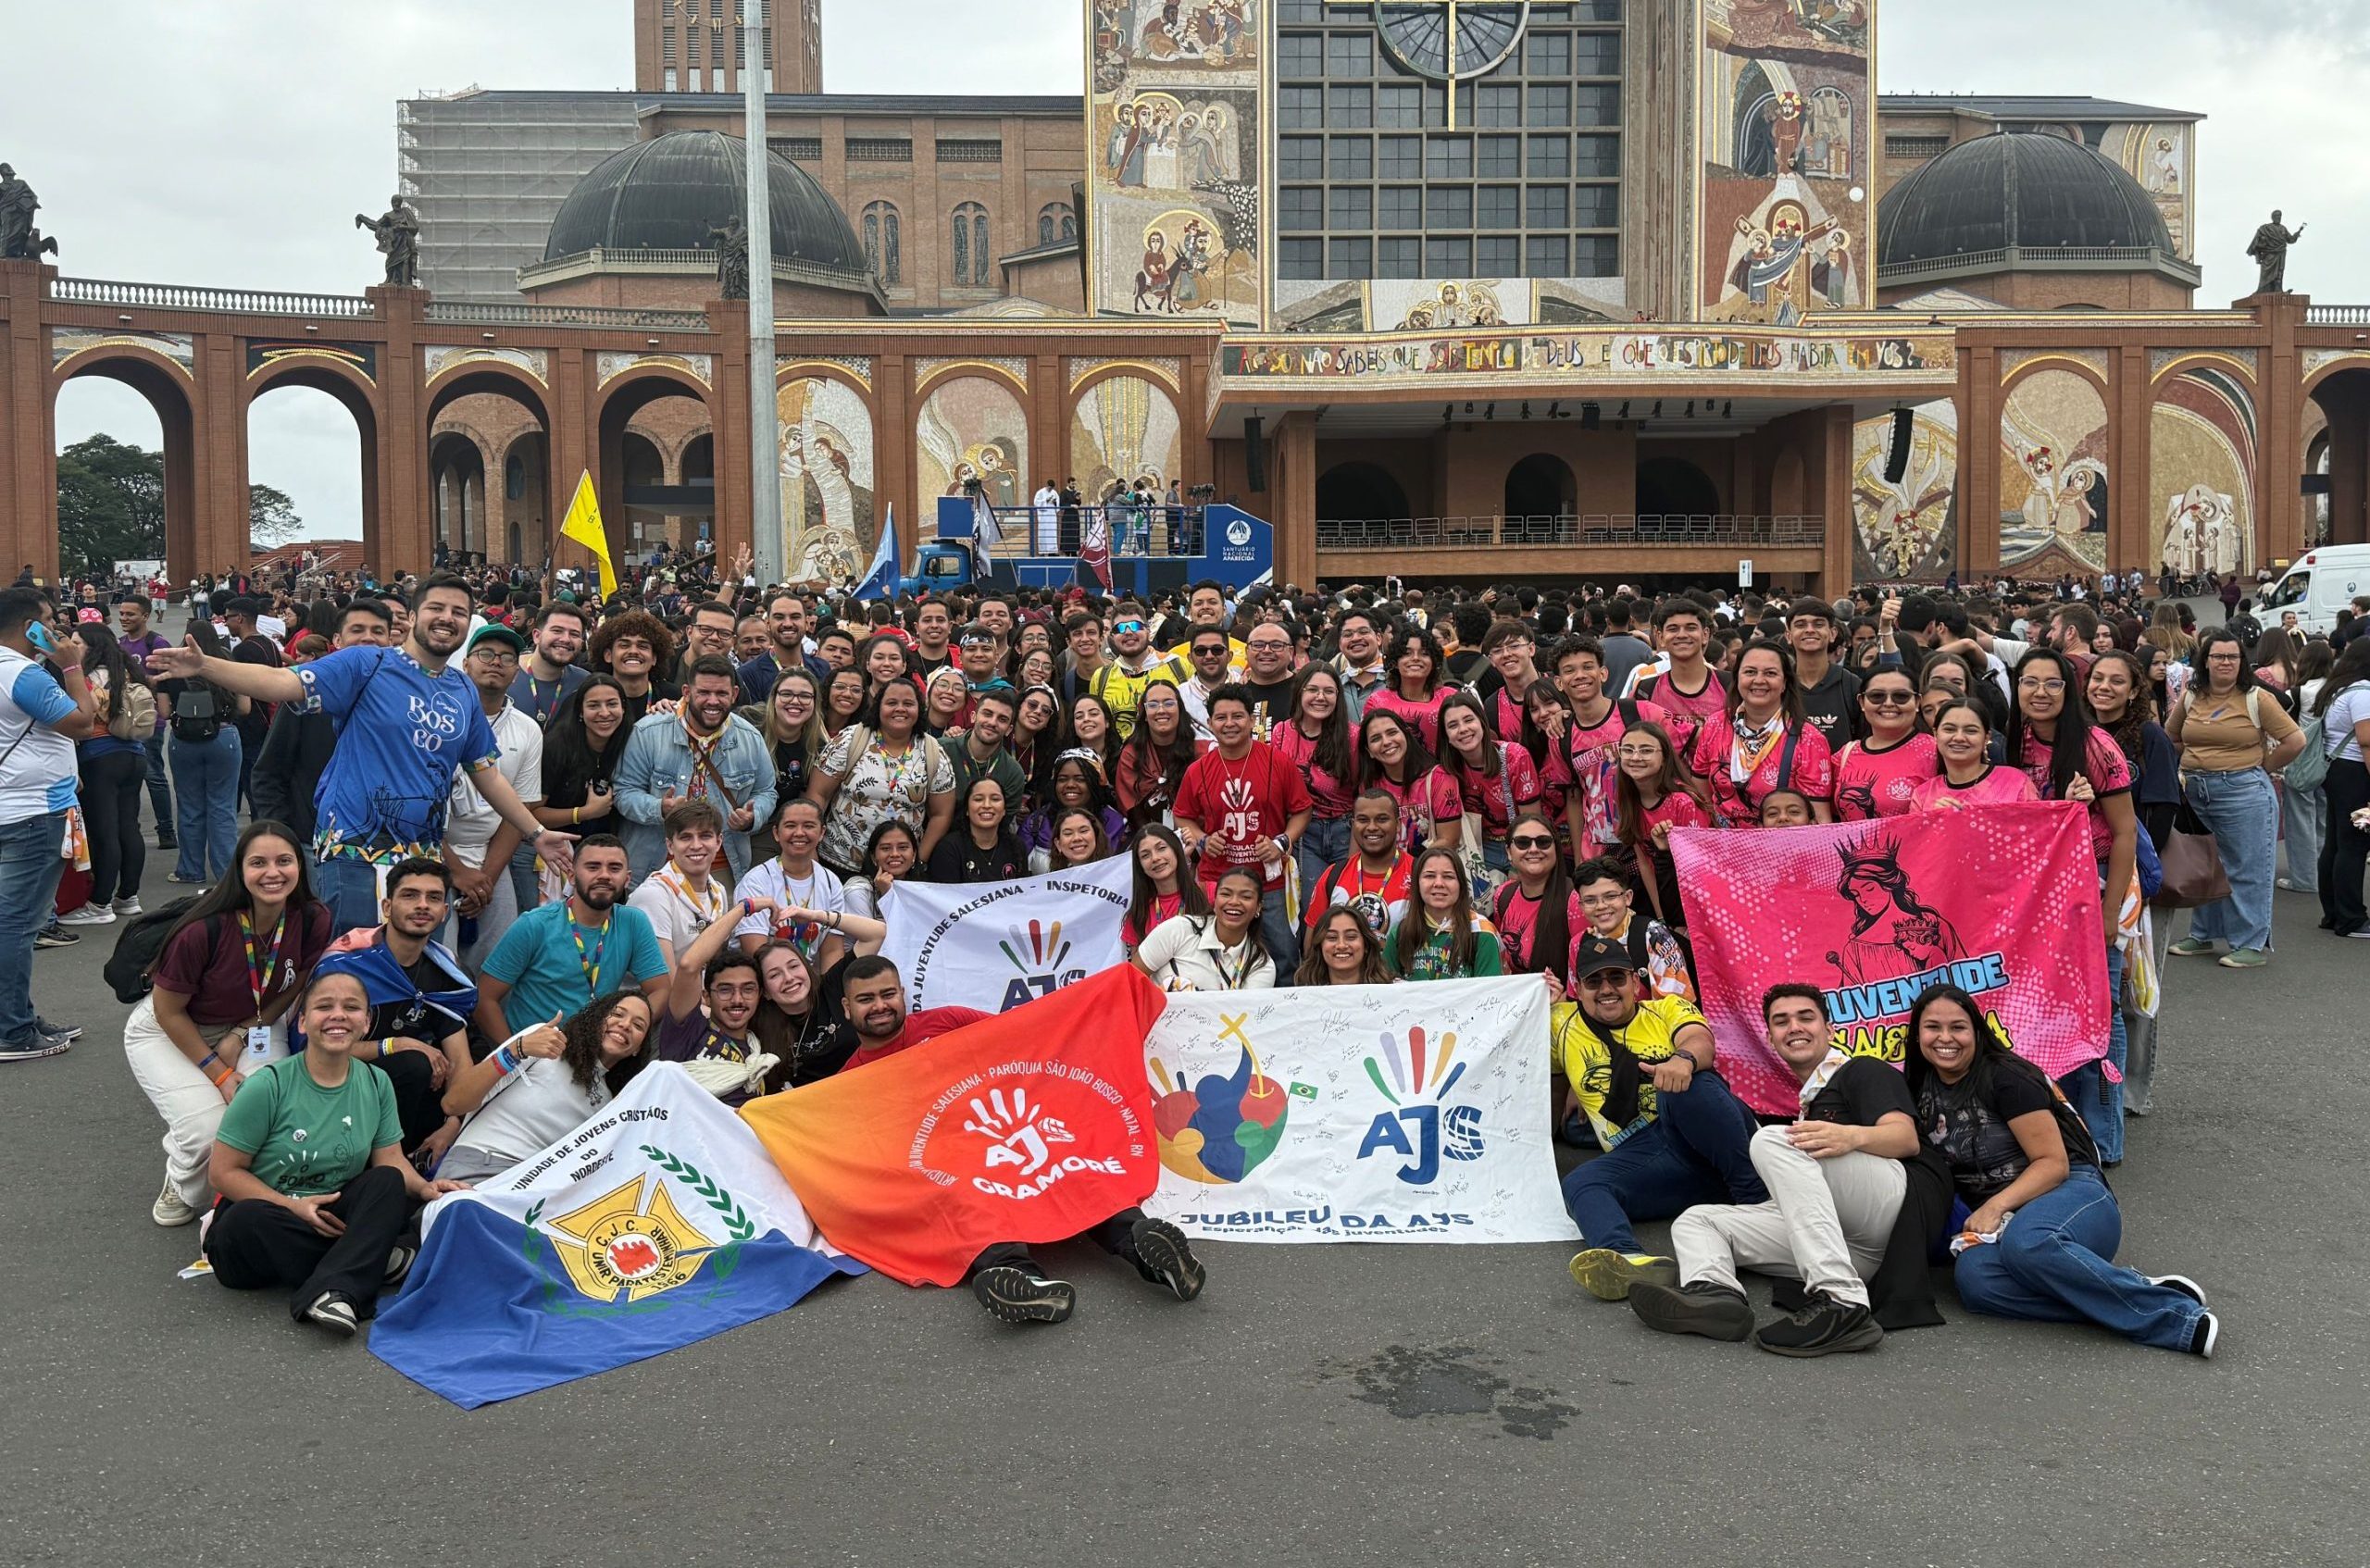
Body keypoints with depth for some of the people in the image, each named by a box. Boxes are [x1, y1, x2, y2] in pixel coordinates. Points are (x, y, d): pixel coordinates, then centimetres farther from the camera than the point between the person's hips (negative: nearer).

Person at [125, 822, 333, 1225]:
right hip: (167, 1033, -3)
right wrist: (220, 1074, -17)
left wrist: (241, 1036, -14)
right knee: (210, 1132, -23)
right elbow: (169, 1012, -17)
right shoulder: (204, 930, -31)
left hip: (249, 1027, 3)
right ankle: (183, 1188, 15)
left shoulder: (313, 921, -19)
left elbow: (294, 988, -1)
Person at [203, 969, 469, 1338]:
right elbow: (224, 1172, -8)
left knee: (389, 1182, -23)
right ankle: (375, 1259, -22)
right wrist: (293, 1206, -21)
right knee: (244, 1221, -36)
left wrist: (424, 1187, -21)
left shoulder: (376, 1083, 1)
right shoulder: (269, 1086, -12)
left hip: (332, 1216, 3)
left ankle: (334, 1292, -39)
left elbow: (391, 1160, 2)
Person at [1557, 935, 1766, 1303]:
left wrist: (1684, 1058, -31)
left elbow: (1702, 1042, -6)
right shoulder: (1566, 1026, 23)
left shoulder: (1668, 1009, 15)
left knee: (1685, 1085, -33)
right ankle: (1631, 1261, -59)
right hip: (1640, 1156, 2)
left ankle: (1759, 1200, -31)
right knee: (1580, 1183, -28)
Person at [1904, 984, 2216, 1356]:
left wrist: (1996, 1206, -21)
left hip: (2071, 1194, -4)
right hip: (2001, 1222, 5)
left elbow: (2054, 1163, -10)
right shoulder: (1920, 1088, 10)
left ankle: (2165, 1307, -32)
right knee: (1974, 1277, -33)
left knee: (2025, 1243, -42)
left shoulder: (2006, 1078, -7)